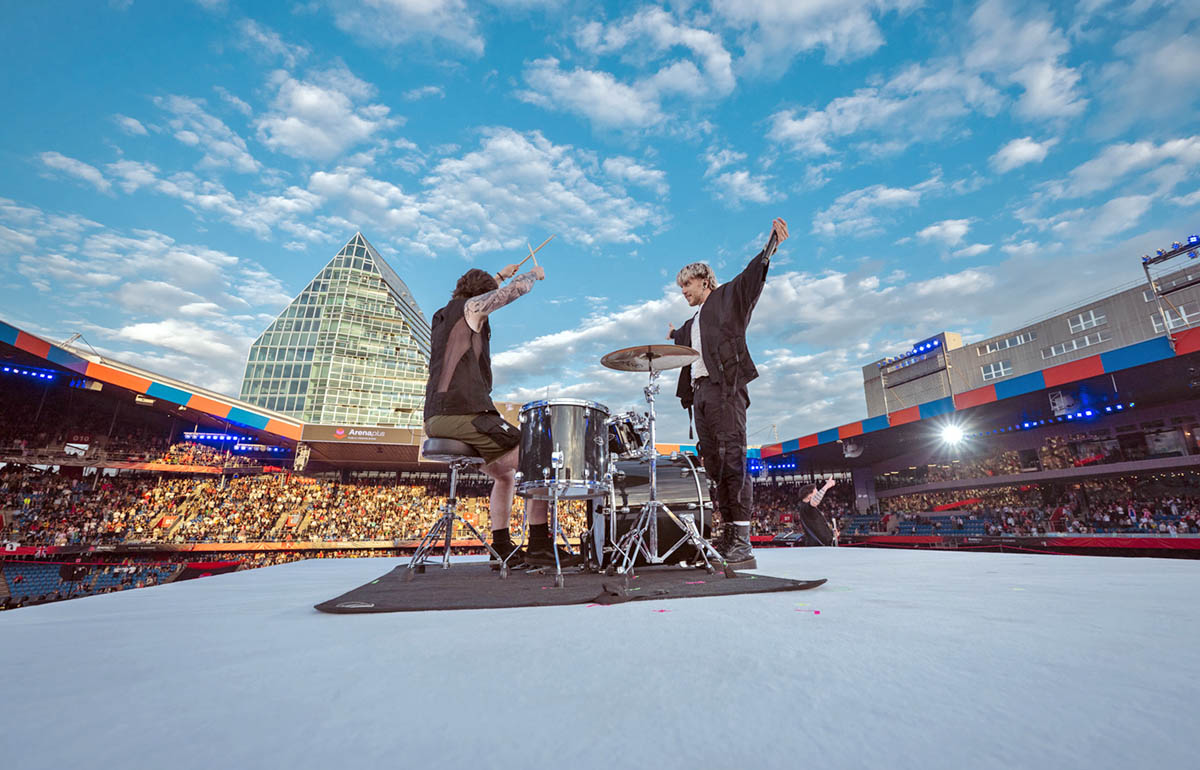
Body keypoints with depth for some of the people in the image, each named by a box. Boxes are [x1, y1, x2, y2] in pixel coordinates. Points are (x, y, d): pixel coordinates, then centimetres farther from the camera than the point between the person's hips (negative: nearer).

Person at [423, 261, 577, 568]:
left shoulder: (442, 315, 25)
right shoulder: (469, 307, 1)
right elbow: (516, 289, 1)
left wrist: (499, 276, 50)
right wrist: (534, 274, 22)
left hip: (436, 419, 10)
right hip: (462, 414, -10)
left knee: (505, 473, 21)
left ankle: (503, 548, 17)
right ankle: (539, 545, -4)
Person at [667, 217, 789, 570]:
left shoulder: (727, 297, 11)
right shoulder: (693, 322, 29)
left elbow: (752, 275, -4)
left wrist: (771, 244, -15)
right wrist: (673, 336, 64)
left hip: (725, 387, -8)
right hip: (699, 392, 8)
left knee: (732, 459, -15)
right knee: (713, 464, 3)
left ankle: (742, 542, -17)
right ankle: (728, 535, 6)